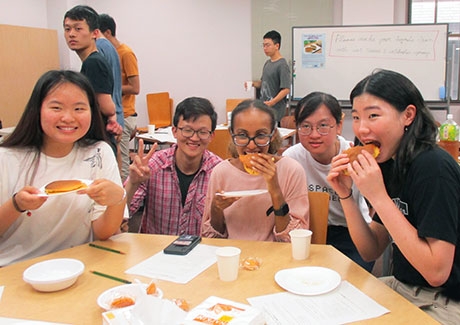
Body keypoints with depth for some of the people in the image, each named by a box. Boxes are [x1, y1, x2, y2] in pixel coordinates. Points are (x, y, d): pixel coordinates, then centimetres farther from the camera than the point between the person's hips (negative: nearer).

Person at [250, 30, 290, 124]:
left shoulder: (282, 65, -12)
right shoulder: (267, 63, 14)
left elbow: (286, 89, -18)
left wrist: (272, 102, -28)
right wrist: (253, 83, 4)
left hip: (275, 110, -8)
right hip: (263, 108, 8)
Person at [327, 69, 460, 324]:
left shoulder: (433, 168, -23)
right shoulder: (390, 165, 1)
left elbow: (436, 272, -27)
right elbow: (370, 252, 4)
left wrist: (378, 197, -27)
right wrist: (345, 195, -10)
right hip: (403, 288, 7)